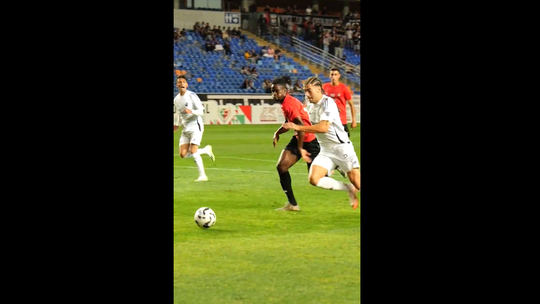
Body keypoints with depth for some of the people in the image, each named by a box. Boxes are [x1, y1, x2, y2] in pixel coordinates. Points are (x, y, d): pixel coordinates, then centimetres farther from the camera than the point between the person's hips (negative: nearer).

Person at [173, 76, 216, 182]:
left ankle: (202, 176, -7)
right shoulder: (176, 99, 11)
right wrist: (176, 124, 20)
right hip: (185, 129, 7)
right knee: (183, 154, -2)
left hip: (195, 127, -7)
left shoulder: (192, 96, -11)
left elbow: (201, 111, -13)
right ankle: (206, 150, 20)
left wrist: (191, 111, -30)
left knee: (193, 151, -17)